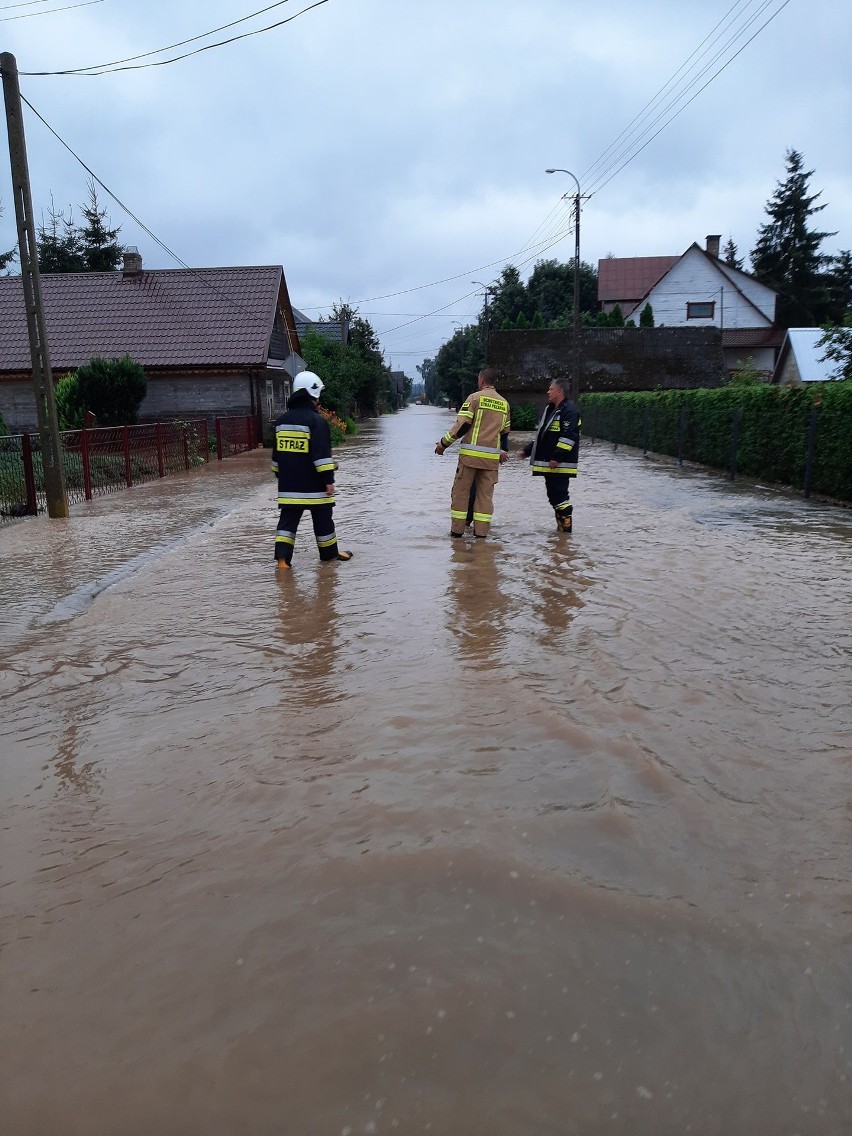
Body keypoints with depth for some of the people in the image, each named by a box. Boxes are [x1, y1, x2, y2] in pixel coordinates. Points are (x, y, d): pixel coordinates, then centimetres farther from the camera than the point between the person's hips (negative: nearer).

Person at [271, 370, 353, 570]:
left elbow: (277, 452, 17)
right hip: (313, 485, -5)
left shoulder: (282, 420, 9)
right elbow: (322, 454, -18)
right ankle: (329, 553, 22)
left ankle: (282, 556, -5)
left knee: (288, 519, 6)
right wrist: (328, 479, -15)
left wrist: (280, 475, 25)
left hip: (288, 485, 5)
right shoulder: (316, 421, -13)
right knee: (322, 518, 9)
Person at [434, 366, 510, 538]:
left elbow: (462, 424, -9)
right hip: (492, 456, 4)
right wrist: (504, 450, 35)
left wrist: (444, 443, 0)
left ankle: (457, 529, 6)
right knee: (485, 493, 8)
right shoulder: (504, 403, 13)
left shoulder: (475, 397, -3)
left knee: (461, 491, 5)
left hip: (471, 453, -4)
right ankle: (481, 531, 6)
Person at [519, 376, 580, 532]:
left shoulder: (569, 410, -11)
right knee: (553, 495, 13)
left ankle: (566, 526, -2)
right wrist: (527, 450, 20)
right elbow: (540, 434, 26)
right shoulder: (549, 409, 20)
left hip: (560, 464, -10)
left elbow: (568, 437, -20)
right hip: (548, 463, 10)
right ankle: (560, 525, 21)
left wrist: (557, 457, -25)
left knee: (560, 495, -8)